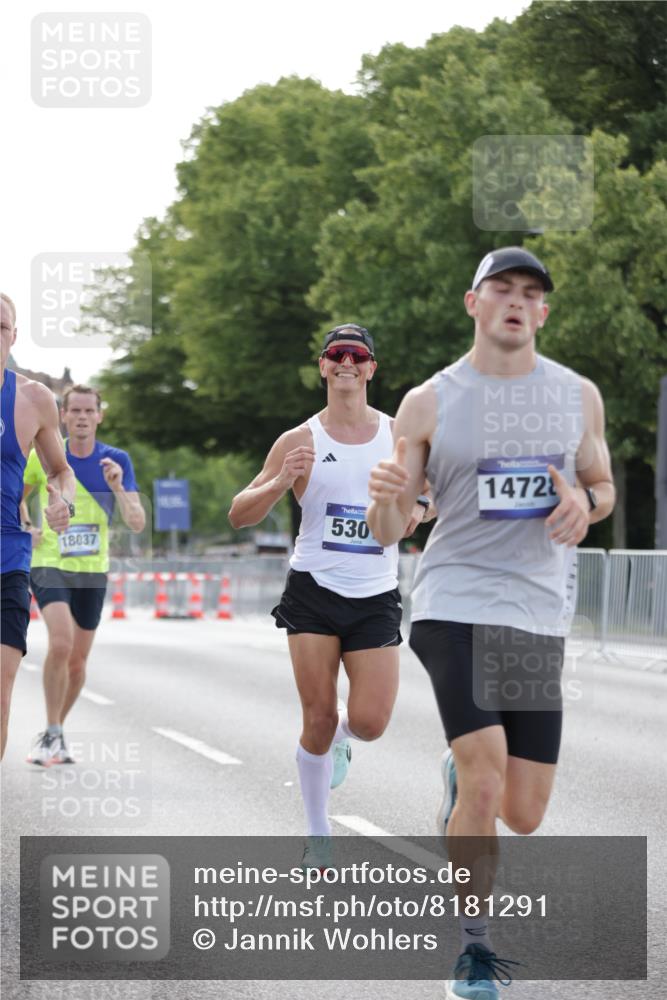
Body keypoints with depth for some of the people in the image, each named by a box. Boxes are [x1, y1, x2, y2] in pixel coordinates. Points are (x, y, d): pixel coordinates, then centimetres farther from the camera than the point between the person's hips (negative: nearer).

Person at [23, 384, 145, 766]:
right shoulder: (43, 457, -5)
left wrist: (118, 488, -26)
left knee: (78, 662, 8)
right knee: (61, 643, -24)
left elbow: (137, 523, -11)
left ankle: (56, 734, 30)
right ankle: (52, 734, -12)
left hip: (93, 571, 2)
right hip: (49, 564, -2)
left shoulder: (116, 461, -4)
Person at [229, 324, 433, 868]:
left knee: (370, 722, -9)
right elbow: (240, 515, 1)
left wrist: (417, 508, -6)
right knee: (318, 718, -4)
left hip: (376, 598, 1)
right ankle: (318, 837, 14)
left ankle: (341, 733, 30)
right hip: (313, 592, -1)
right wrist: (280, 483, -19)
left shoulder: (399, 436, 3)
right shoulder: (300, 441, 0)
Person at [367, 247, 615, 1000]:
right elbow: (388, 532, 2)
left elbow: (603, 488, 21)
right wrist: (387, 499, -23)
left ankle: (461, 775, 42)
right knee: (486, 779, -19)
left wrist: (584, 501, -4)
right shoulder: (429, 404, 1)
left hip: (541, 616, 3)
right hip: (455, 606, -3)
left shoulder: (577, 396, 9)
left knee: (523, 816, 5)